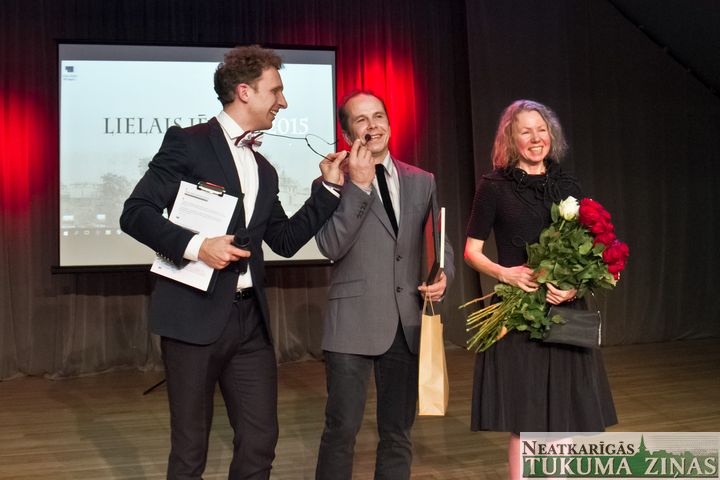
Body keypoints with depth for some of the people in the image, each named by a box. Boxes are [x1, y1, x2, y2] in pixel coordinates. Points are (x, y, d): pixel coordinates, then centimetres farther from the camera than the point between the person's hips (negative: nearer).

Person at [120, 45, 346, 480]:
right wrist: (195, 245, -22)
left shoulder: (264, 170, 17)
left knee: (260, 443, 7)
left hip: (250, 319, 6)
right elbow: (136, 213, -9)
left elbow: (286, 240, 17)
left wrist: (329, 188, 12)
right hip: (195, 315, -6)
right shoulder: (187, 143, -4)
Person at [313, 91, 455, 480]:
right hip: (354, 323, -4)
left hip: (409, 323, 4)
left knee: (398, 432, 13)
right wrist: (358, 184, -18)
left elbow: (439, 242, 16)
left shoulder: (422, 182, 11)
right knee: (342, 429, -2)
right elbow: (331, 247, -14)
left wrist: (443, 275, -6)